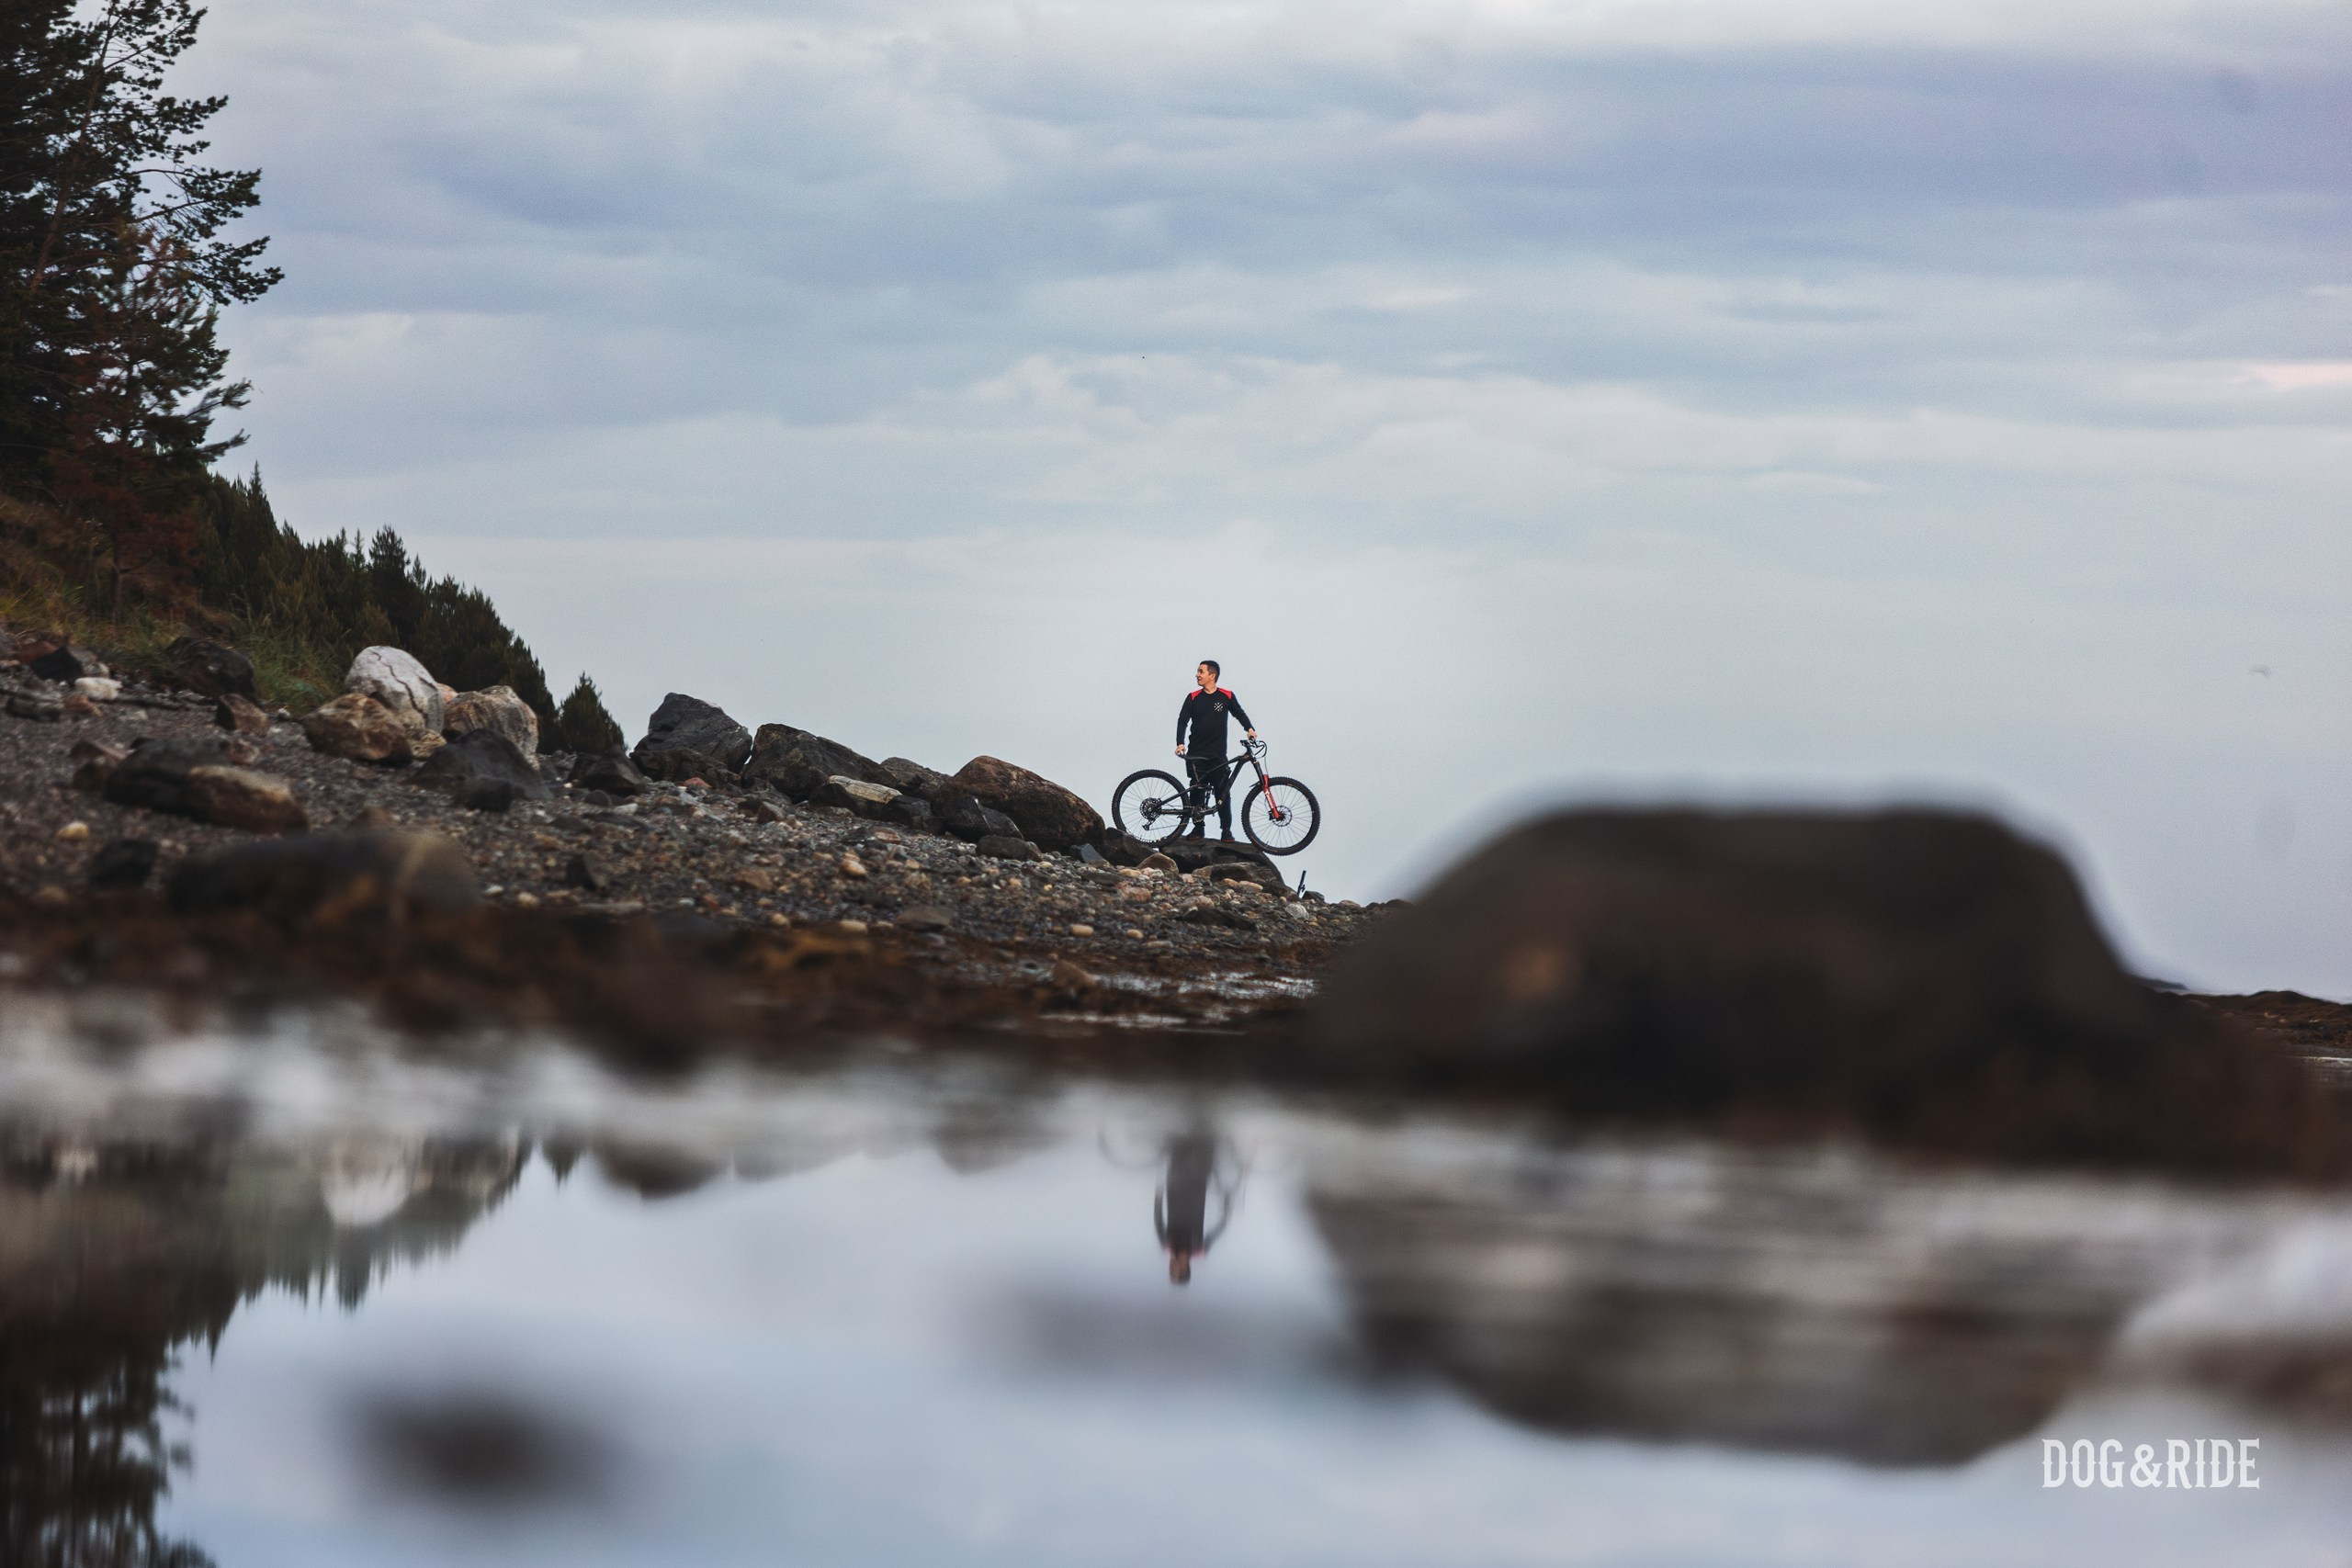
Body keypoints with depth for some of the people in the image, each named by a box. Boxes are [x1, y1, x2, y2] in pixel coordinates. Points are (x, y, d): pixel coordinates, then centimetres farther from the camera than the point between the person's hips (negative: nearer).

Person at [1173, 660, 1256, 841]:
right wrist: (1180, 743, -15)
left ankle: (1226, 830, 4)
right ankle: (1198, 828, 12)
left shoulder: (1227, 697, 3)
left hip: (1218, 755, -1)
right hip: (1196, 755, 1)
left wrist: (1249, 729, 0)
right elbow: (1182, 721, -1)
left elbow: (1239, 714, 17)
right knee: (1197, 792, 1)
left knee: (1223, 792, -4)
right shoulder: (1193, 697, 3)